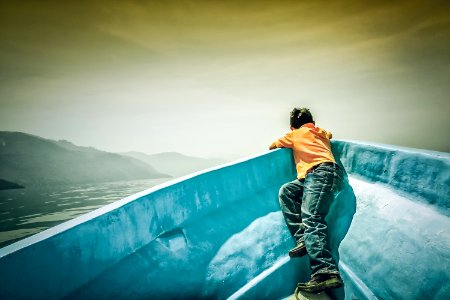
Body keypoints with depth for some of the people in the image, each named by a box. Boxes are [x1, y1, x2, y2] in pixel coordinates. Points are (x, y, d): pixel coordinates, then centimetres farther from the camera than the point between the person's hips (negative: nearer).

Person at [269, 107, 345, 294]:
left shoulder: (295, 134, 19)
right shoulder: (321, 132, 34)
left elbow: (272, 146, 31)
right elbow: (330, 134, 59)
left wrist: (280, 142, 51)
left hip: (322, 172, -7)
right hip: (324, 175, 8)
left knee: (311, 218, -24)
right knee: (286, 192, 5)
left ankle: (326, 273, -42)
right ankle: (304, 239, -12)